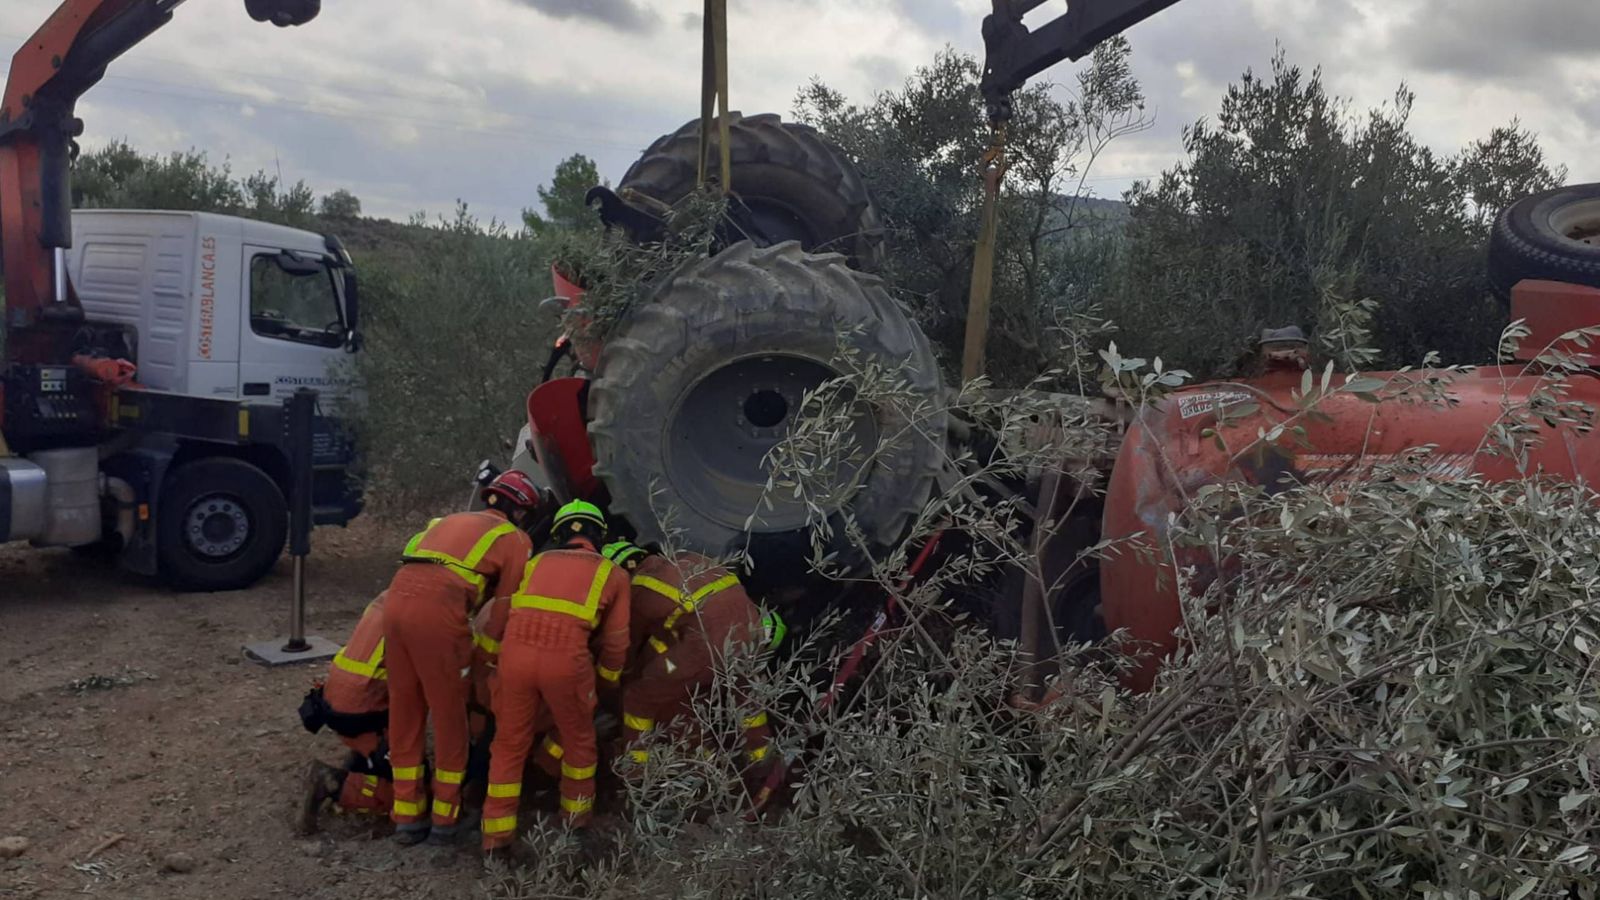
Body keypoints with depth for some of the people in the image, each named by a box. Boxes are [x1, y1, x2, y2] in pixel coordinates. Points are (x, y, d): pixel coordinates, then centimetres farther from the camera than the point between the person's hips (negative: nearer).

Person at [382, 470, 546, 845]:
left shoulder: (449, 521, 33)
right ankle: (445, 816, 17)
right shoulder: (514, 539, 14)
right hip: (439, 609, -6)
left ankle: (407, 814, 23)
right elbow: (506, 602, 9)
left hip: (396, 598, 6)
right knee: (449, 714, 8)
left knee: (403, 712, 15)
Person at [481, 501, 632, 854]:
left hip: (515, 651, 2)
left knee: (509, 744, 19)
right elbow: (615, 642, 23)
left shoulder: (536, 563, 27)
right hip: (567, 657, -2)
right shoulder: (613, 574, 21)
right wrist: (607, 684, 39)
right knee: (578, 738, 24)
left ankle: (497, 832, 21)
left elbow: (504, 616, 24)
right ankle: (576, 811, 39)